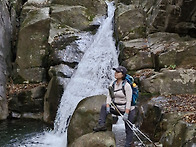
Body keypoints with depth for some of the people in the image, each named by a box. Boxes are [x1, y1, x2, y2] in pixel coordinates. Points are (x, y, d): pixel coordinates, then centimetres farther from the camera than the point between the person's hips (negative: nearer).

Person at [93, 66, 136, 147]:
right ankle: (101, 125, 1)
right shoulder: (113, 84, 0)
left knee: (128, 129, -1)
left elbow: (128, 101, -21)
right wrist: (108, 107, -17)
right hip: (117, 109, 7)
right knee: (103, 106, 7)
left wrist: (126, 114, -24)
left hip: (128, 110, -7)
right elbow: (109, 96, -1)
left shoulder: (126, 85, -20)